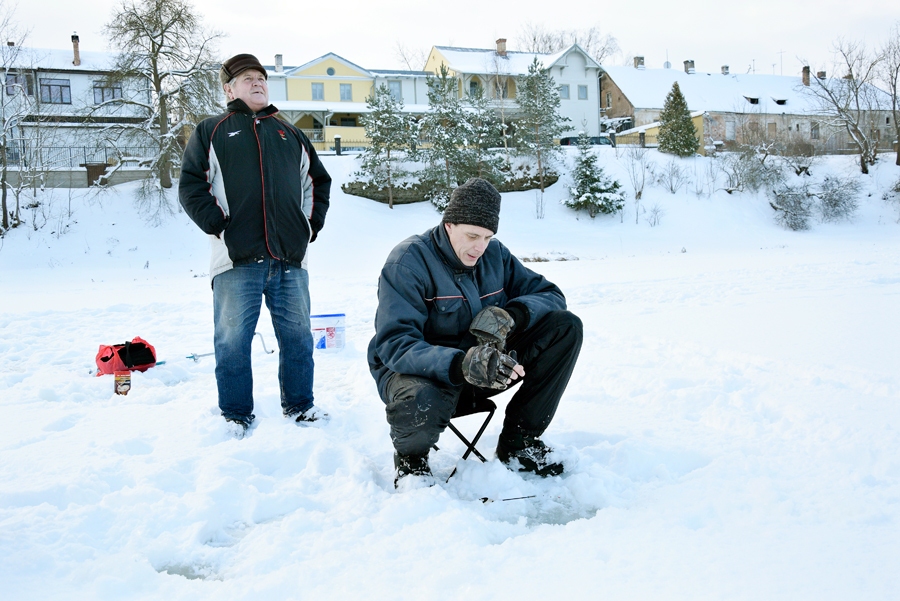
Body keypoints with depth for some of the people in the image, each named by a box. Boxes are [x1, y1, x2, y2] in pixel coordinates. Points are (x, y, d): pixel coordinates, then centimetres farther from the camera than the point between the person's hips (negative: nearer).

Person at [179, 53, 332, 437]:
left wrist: (311, 225, 12)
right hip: (237, 260, -3)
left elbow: (318, 180, 25)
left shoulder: (289, 134, 20)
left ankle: (299, 404, 24)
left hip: (290, 259, 3)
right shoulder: (211, 132, 10)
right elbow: (191, 186, 2)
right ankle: (236, 415, 13)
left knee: (298, 337, 9)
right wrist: (218, 226, -8)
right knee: (233, 340, -1)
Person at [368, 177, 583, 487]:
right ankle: (410, 456, -3)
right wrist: (461, 364, -45)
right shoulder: (408, 260, -18)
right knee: (421, 403, -44)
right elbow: (394, 344, -27)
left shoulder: (495, 254, 1)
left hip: (486, 364, 6)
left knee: (566, 326, -10)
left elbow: (550, 295, 0)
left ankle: (518, 441, -1)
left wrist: (512, 314, -24)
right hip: (422, 369, -6)